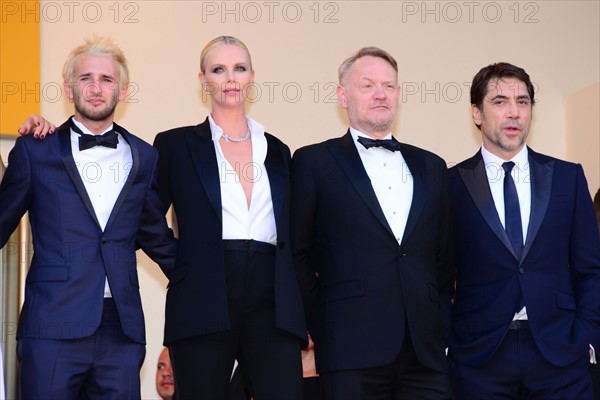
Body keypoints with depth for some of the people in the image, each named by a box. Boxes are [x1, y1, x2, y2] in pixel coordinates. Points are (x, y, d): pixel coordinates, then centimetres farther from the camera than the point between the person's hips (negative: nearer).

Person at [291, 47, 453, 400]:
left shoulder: (431, 167, 17)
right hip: (353, 349, -3)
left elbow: (444, 257, 17)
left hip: (427, 349, 3)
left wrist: (441, 323, 8)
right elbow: (297, 253, 2)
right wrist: (322, 327, -3)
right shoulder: (314, 162, 5)